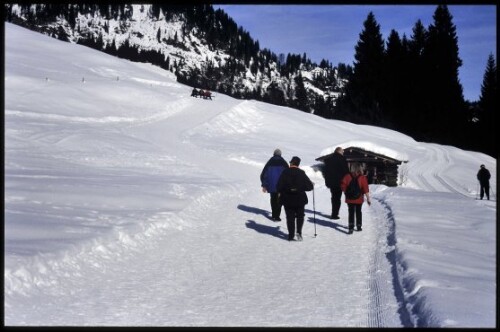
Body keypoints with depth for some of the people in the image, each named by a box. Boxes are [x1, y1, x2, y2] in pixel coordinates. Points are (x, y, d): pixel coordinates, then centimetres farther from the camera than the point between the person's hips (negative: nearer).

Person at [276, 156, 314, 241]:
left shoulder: (285, 172, -7)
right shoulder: (301, 173, -5)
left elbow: (279, 186, -7)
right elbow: (309, 186, -4)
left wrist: (280, 192, 13)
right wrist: (312, 185, 19)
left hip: (288, 199, 0)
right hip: (300, 199, 0)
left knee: (290, 217, 7)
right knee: (300, 216, 15)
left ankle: (291, 235, 5)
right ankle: (299, 232, -4)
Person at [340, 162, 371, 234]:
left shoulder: (347, 176, -6)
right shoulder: (362, 178, -8)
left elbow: (342, 185, -8)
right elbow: (365, 189, -11)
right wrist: (368, 198, -6)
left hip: (349, 198, 0)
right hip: (359, 199, 0)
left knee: (351, 213, 4)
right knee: (358, 212, 16)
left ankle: (351, 227, -9)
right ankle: (359, 227, 22)